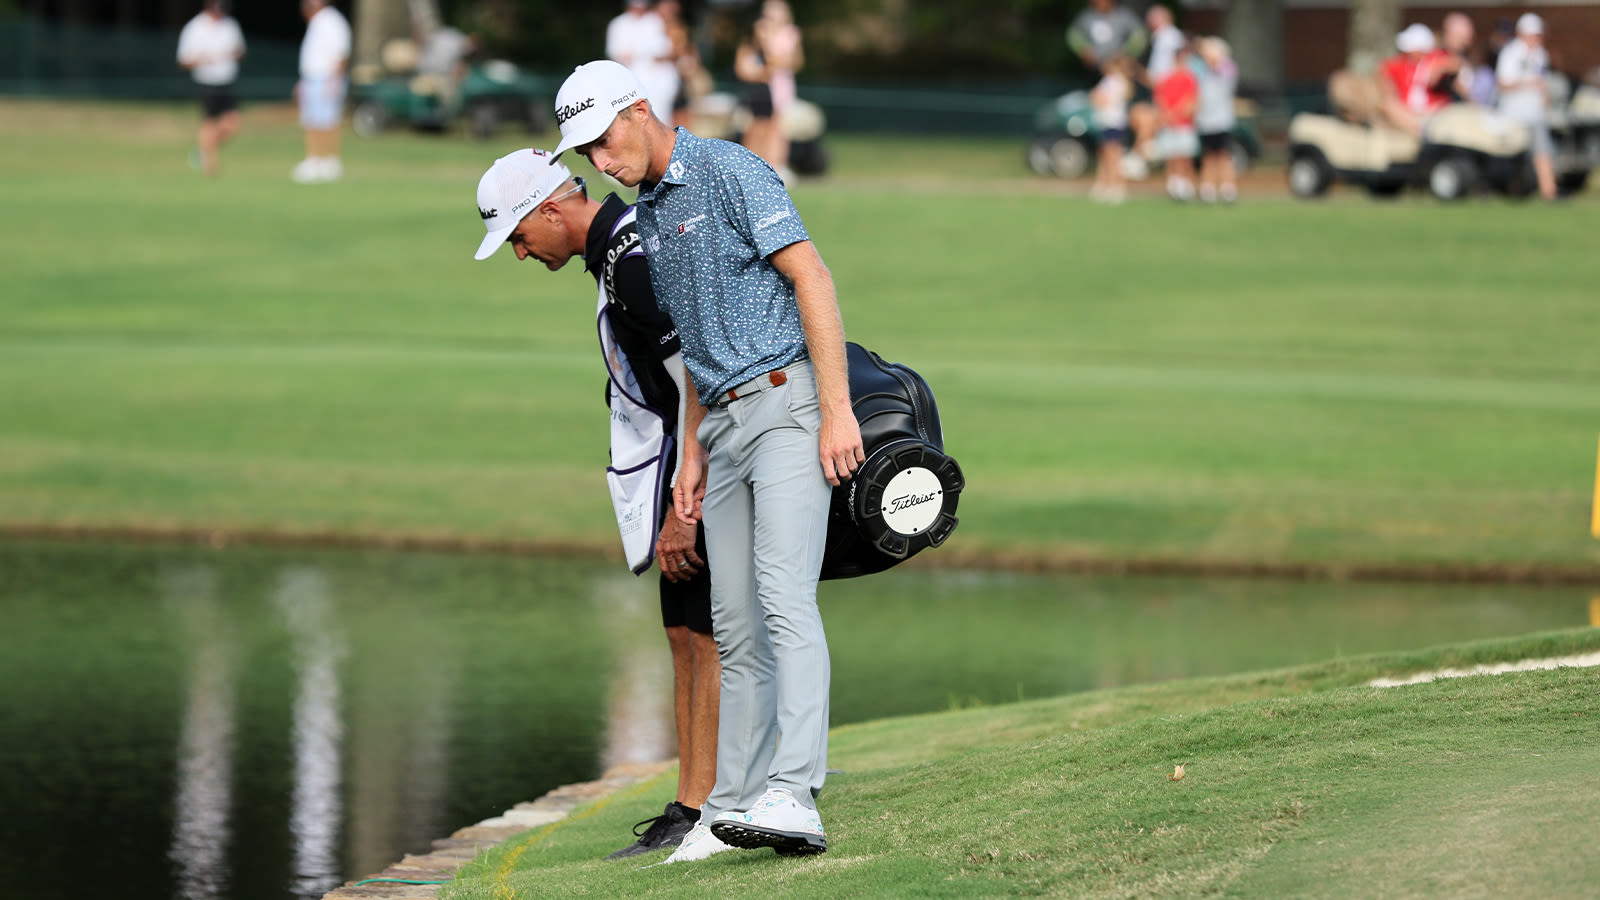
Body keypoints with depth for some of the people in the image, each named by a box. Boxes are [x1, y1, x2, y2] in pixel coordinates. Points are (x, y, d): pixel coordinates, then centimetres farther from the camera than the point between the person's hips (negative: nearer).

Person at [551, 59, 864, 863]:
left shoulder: (728, 171, -8)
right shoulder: (645, 217, 18)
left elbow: (811, 277, -14)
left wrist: (836, 409, -21)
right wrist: (692, 451, 19)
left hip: (786, 404, -9)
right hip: (725, 423, 9)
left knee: (784, 599, -20)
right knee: (735, 624, 8)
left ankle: (793, 797, -31)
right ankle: (732, 807, 11)